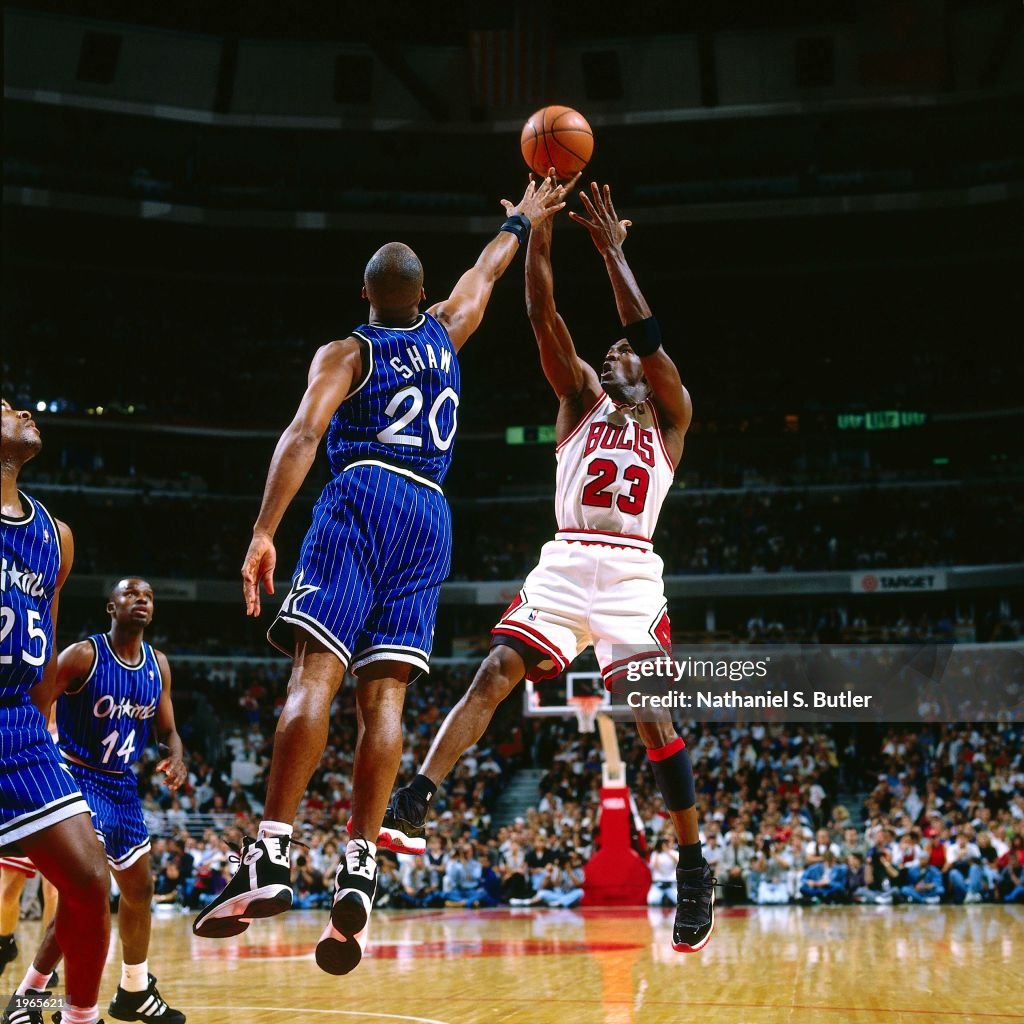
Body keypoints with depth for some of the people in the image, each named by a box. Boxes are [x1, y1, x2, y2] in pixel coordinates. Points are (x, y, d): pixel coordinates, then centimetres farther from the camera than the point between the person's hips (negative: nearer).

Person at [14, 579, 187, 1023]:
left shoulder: (158, 665, 4)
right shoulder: (82, 655, -16)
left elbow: (167, 730, 12)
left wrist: (176, 756, -10)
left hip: (122, 785, 8)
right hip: (78, 778, -7)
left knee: (139, 889, 16)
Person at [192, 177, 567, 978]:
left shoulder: (346, 353, 8)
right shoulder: (446, 333, 20)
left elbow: (304, 434, -9)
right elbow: (486, 271, 40)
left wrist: (264, 532, -16)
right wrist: (524, 220, 59)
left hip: (361, 500, -4)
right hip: (429, 515, 4)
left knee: (316, 672, -14)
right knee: (385, 694, -4)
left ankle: (272, 858, -26)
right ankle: (359, 872, -16)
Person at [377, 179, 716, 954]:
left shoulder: (671, 416, 12)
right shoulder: (582, 397, 18)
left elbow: (646, 333, -4)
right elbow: (543, 313, 6)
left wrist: (612, 249, -4)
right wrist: (540, 221, -2)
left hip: (631, 574, -2)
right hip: (564, 564, 2)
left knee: (653, 714, -12)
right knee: (494, 674, -15)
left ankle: (694, 868, -3)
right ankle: (412, 807, -22)